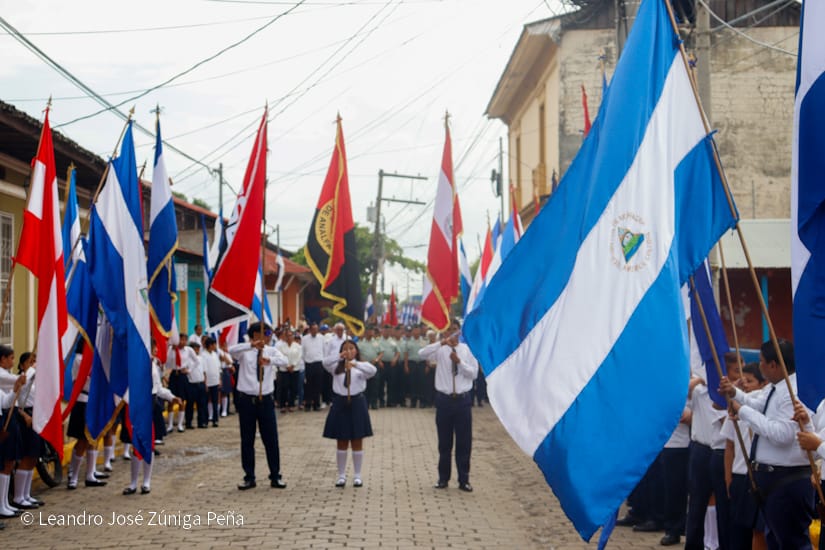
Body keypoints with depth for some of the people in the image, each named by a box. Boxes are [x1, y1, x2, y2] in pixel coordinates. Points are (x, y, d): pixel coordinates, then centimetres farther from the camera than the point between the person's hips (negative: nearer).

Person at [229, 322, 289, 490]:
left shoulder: (271, 351, 3)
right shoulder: (244, 351, -2)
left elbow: (284, 360, -18)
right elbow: (231, 350, -25)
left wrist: (269, 360, -39)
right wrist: (252, 345, -39)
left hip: (265, 400, 1)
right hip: (246, 399, -1)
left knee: (271, 439, 3)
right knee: (247, 440, 6)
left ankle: (275, 476, 14)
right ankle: (249, 477, 16)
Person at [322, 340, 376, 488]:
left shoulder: (362, 366, 2)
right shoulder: (336, 366, 5)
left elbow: (373, 370, -21)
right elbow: (326, 363, -16)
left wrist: (355, 364, -35)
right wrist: (339, 357, -33)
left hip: (357, 403, -1)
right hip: (340, 403, 1)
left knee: (357, 442, 6)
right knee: (341, 442, 7)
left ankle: (357, 476, 15)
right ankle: (341, 475, 16)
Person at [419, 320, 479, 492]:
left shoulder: (467, 349, 2)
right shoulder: (440, 349, 0)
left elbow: (474, 373, -3)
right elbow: (422, 354, -19)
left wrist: (459, 362, -17)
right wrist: (441, 343, -27)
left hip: (463, 399, 0)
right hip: (444, 399, 0)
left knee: (464, 441, 4)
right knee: (444, 442, 9)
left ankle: (464, 479, 15)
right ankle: (443, 478, 21)